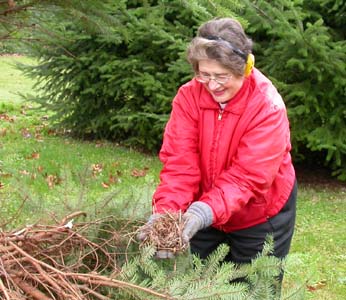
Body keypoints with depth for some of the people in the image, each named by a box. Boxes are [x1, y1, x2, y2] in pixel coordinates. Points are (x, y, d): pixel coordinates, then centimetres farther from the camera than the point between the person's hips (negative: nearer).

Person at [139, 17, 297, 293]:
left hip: (259, 215, -3)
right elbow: (180, 162, -21)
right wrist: (166, 211, -37)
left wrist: (205, 211, -45)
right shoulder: (189, 96, -16)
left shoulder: (268, 107, -26)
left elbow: (248, 176, -31)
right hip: (205, 214, 3)